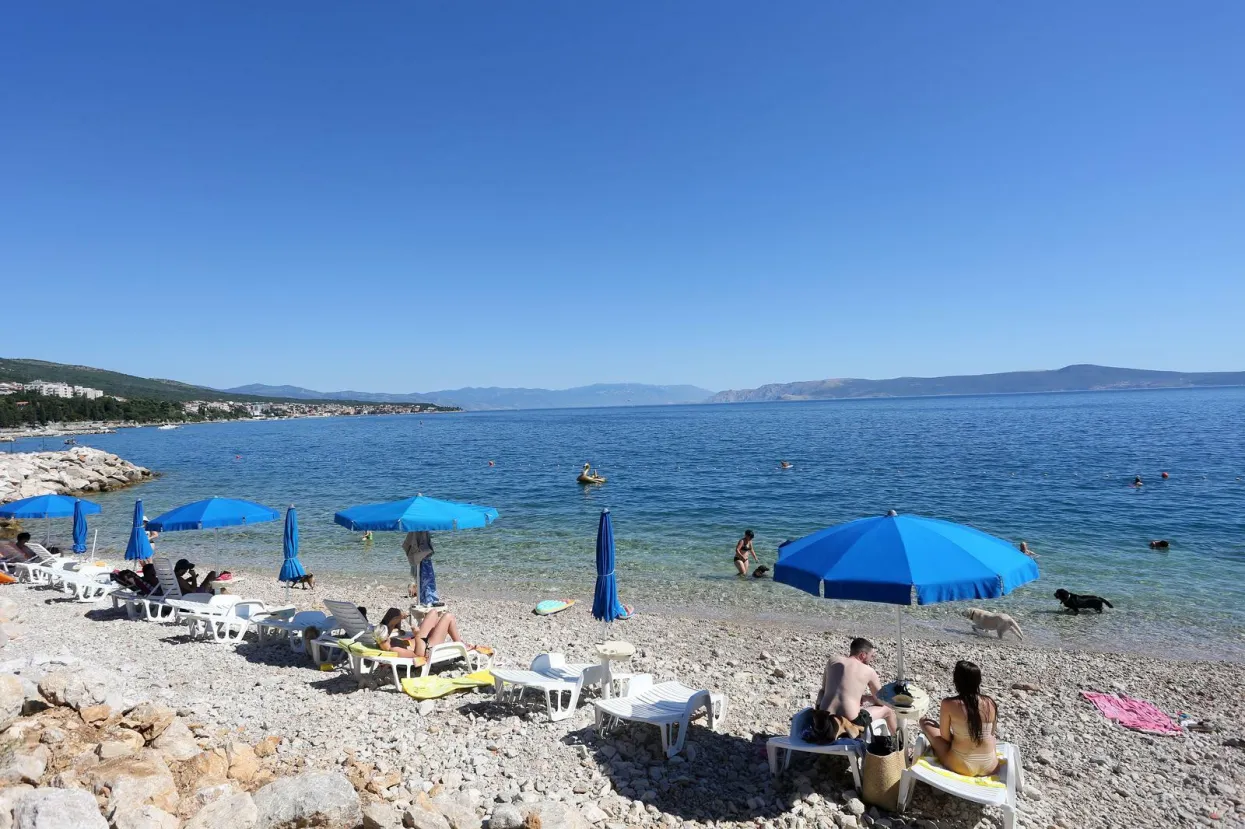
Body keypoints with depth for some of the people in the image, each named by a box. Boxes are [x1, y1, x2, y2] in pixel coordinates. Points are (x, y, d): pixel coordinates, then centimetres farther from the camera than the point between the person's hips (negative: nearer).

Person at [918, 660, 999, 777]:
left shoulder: (948, 704, -16)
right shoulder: (990, 703, -4)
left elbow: (945, 737, -7)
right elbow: (991, 733, 11)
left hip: (962, 767, -4)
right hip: (990, 768, 4)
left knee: (926, 723, 13)